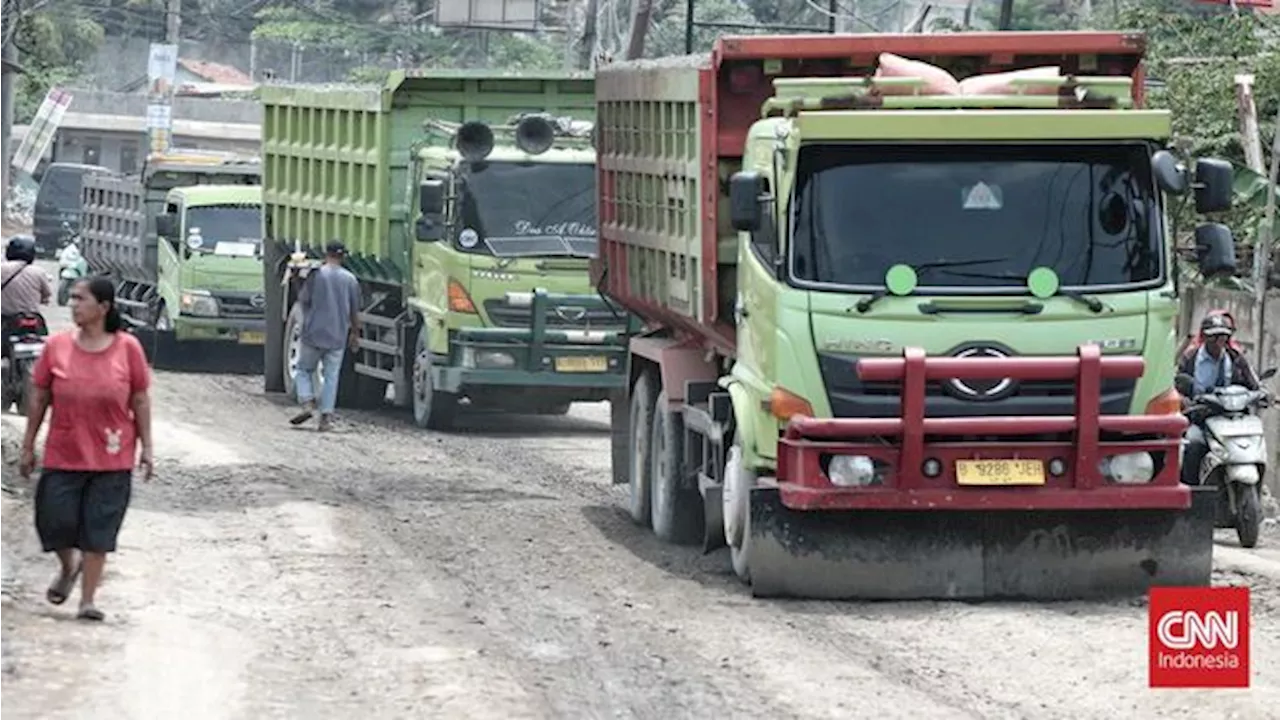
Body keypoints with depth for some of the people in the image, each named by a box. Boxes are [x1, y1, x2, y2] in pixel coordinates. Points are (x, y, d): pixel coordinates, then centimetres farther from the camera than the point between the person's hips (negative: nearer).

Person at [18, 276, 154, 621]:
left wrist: (146, 448, 1)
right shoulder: (56, 346, -3)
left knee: (98, 528, 2)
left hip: (111, 460, -1)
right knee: (55, 521, 1)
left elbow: (141, 401, 1)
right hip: (63, 454, 1)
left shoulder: (127, 348, -6)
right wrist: (28, 447, 7)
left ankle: (88, 600, 12)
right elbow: (39, 399, 4)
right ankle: (68, 567, 34)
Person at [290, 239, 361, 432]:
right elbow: (355, 311, 6)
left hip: (314, 333, -2)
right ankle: (326, 416, 0)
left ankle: (307, 403, -5)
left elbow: (303, 300, -3)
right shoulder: (350, 279, 0)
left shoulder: (317, 275, -9)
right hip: (338, 337, 2)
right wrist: (355, 332, 19)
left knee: (304, 369, 13)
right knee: (331, 376, 6)